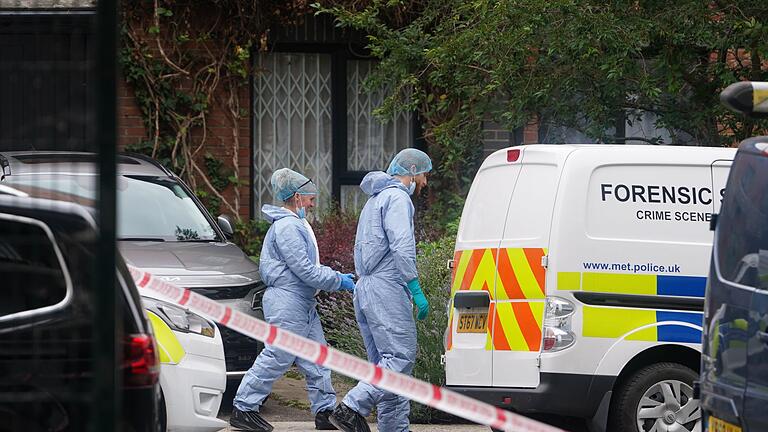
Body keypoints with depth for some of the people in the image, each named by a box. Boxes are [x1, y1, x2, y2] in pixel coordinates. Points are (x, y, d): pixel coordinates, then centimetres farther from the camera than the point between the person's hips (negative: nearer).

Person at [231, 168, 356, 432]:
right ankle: (243, 410, -3)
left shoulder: (297, 225, 20)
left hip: (304, 305, 11)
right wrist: (338, 282, -11)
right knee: (276, 358, -8)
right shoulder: (286, 227, -15)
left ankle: (325, 411, 12)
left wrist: (337, 277, 15)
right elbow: (304, 270, -19)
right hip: (287, 301, -11)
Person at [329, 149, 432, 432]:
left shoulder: (376, 199, 26)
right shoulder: (397, 197, -6)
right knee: (400, 358, -15)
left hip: (365, 290, 10)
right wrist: (416, 291, -16)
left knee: (385, 362, 8)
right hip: (386, 289, -10)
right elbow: (402, 247, -17)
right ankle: (352, 409, -25)